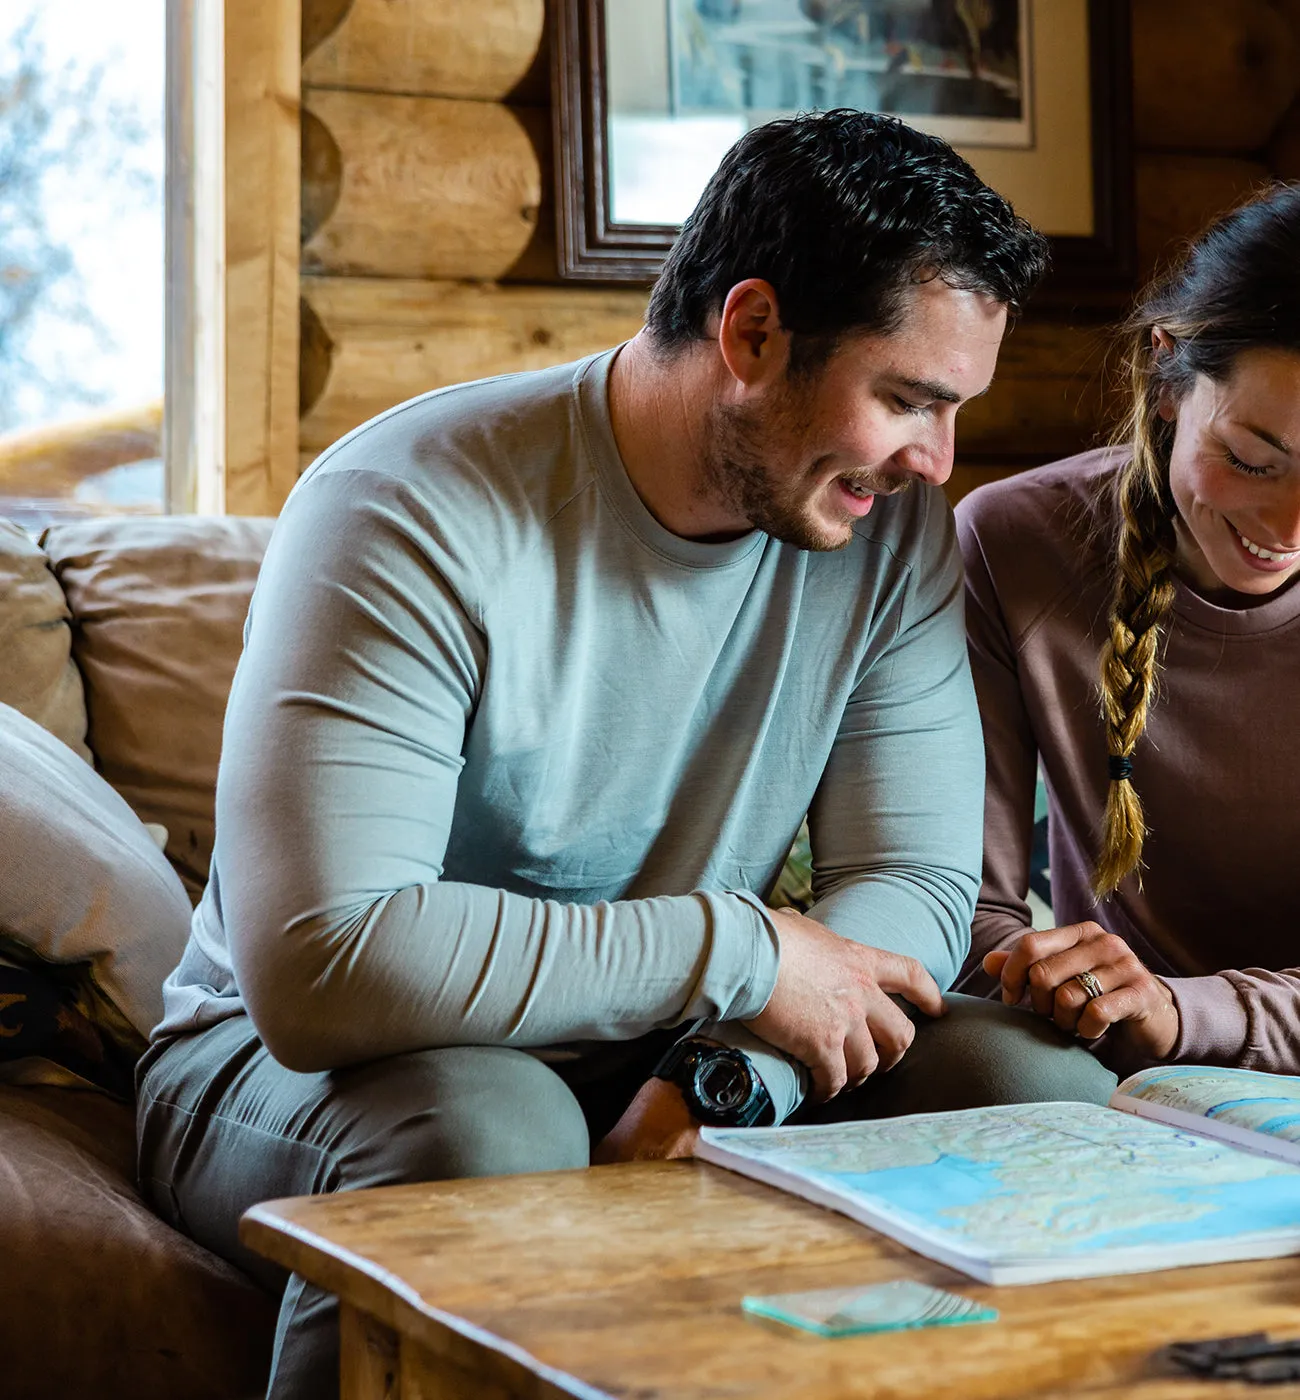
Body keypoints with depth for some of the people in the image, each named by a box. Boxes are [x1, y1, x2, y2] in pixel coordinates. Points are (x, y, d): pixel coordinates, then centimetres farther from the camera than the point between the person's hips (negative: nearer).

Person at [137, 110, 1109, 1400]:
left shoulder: (888, 526, -5)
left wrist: (727, 1078, -28)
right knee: (490, 1134, -38)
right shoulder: (412, 517, -24)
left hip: (670, 1053, 5)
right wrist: (740, 951, -28)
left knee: (1040, 1081, -16)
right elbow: (320, 968, -32)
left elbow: (917, 885, -7)